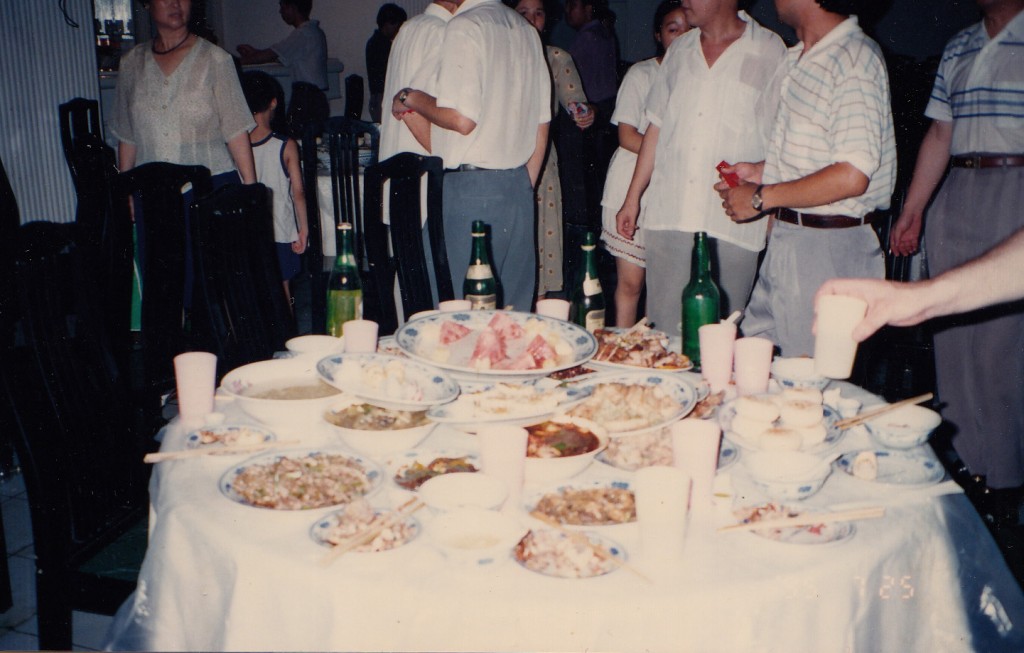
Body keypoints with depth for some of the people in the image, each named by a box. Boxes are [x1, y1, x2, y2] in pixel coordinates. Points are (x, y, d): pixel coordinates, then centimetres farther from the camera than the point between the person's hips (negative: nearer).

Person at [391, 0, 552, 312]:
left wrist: (410, 98, -2)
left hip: (472, 185, -7)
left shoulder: (464, 26, -9)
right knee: (514, 308, 11)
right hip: (519, 187, 8)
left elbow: (462, 120, -18)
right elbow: (542, 124, 15)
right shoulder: (524, 29, 14)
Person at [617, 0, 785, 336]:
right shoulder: (680, 51, 14)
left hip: (732, 226, -4)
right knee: (662, 328, 7)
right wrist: (633, 198, 17)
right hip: (667, 218, 4)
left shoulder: (771, 53, -1)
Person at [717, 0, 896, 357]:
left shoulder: (854, 60, -16)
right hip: (785, 239, 9)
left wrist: (761, 198, -15)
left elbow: (851, 178, -23)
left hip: (828, 248, -9)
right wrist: (761, 171, 7)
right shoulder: (798, 59, 13)